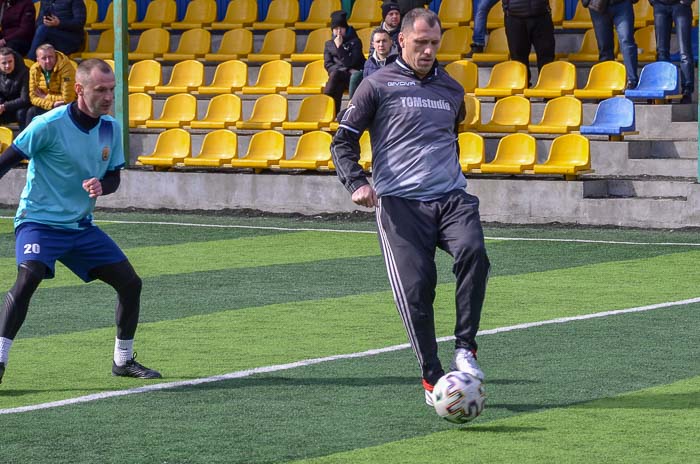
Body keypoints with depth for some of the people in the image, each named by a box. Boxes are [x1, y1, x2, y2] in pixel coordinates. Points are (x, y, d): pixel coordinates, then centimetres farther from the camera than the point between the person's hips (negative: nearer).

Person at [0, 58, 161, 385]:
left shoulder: (111, 128, 3)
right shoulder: (50, 125, -16)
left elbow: (113, 177, 11)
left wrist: (101, 186, -12)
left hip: (81, 225, 7)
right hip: (39, 220, -7)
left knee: (130, 283, 4)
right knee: (28, 277, -32)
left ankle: (123, 360, 23)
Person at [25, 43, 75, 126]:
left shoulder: (65, 68, -23)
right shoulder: (34, 69, -8)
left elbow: (67, 99, -24)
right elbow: (33, 97, -8)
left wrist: (45, 97, -14)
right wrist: (51, 104, -24)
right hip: (47, 106, 4)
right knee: (31, 112, -21)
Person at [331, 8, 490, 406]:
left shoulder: (452, 89, 19)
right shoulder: (378, 85, 5)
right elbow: (343, 141, 5)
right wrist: (357, 183, -11)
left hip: (451, 197, 3)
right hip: (400, 203, -3)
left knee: (473, 252, -26)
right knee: (416, 287, -13)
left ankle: (465, 348, -18)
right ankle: (432, 377, -3)